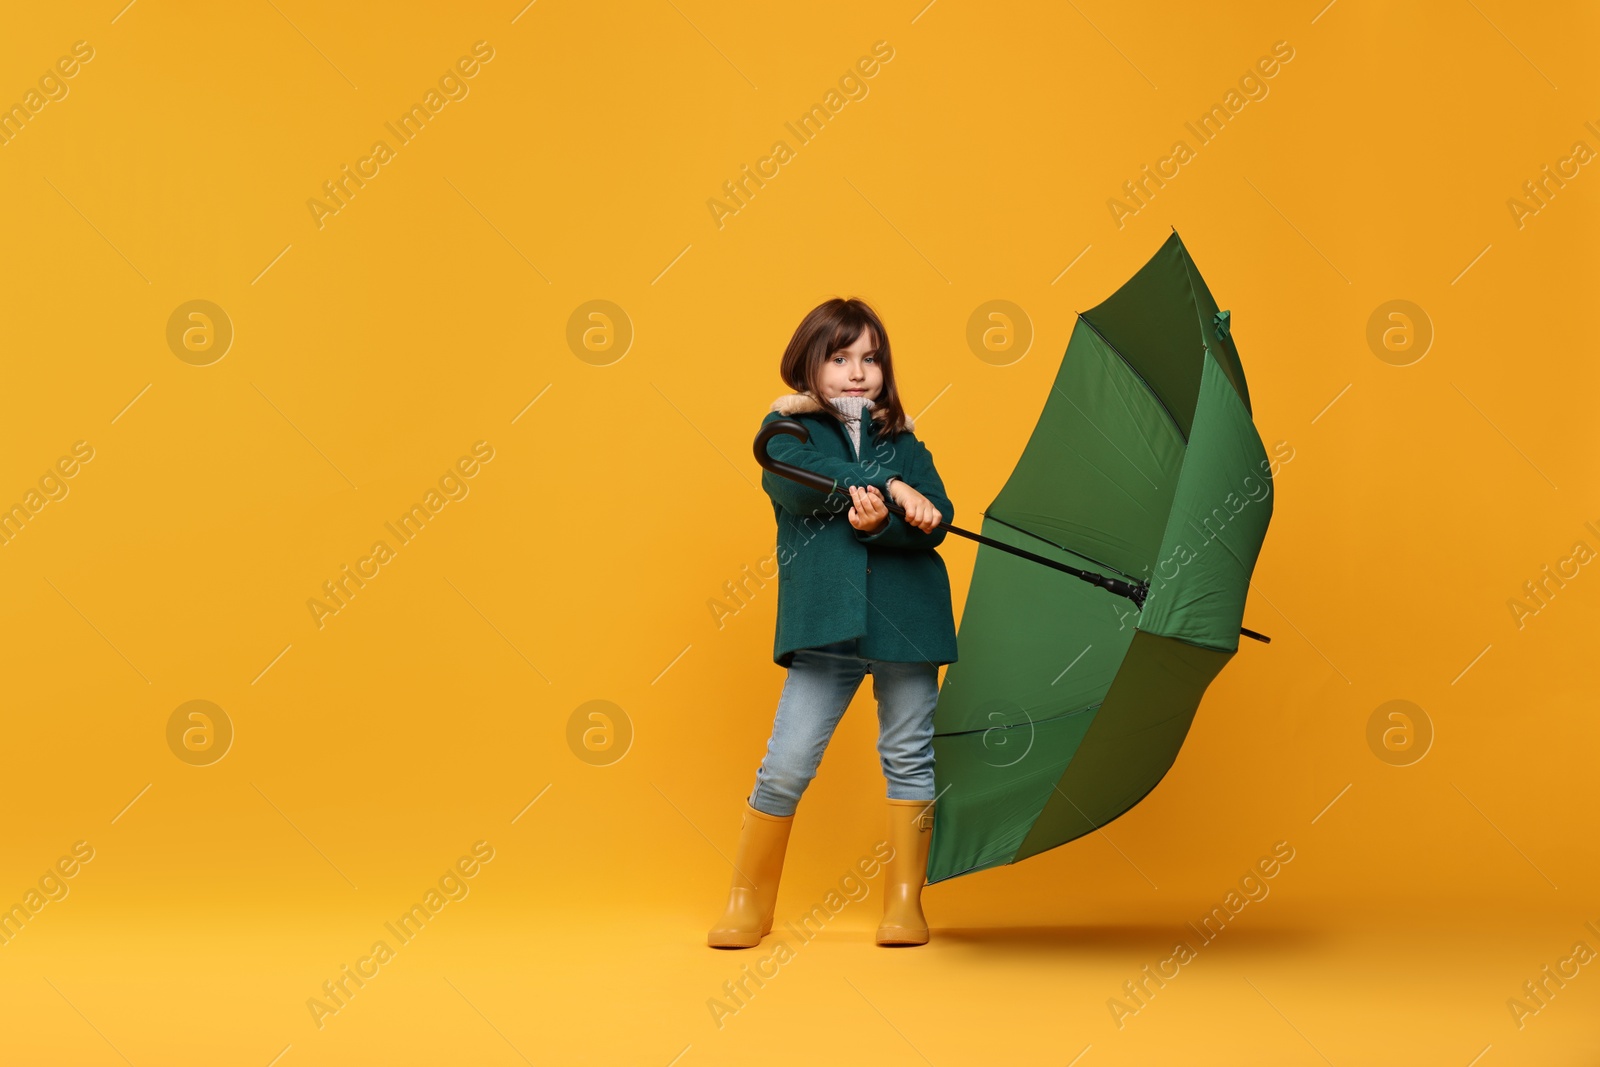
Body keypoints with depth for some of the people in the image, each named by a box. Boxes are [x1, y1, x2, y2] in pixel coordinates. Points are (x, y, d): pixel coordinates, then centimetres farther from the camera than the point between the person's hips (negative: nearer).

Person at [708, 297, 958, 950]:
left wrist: (880, 523, -21)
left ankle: (904, 902, 20)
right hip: (823, 623, -2)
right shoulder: (787, 431, 8)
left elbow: (935, 522, -1)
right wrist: (888, 487, -20)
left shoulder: (904, 442, 13)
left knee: (909, 759, 6)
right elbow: (801, 480, -15)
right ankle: (748, 902, 13)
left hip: (905, 622, 2)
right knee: (786, 766, -4)